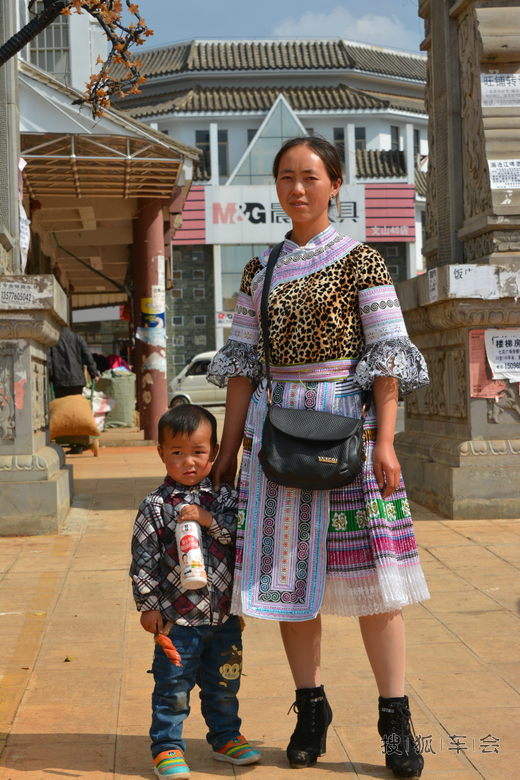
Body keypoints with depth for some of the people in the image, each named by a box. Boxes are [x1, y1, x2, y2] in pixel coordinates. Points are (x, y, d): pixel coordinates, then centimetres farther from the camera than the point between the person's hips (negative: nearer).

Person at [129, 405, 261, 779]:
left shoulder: (224, 496, 3)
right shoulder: (155, 506, -5)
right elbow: (144, 558, -4)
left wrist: (210, 520, -20)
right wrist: (148, 604, -6)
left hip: (224, 614, 3)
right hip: (177, 616, -3)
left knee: (224, 684, 17)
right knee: (173, 687, 3)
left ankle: (226, 737, 33)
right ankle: (167, 746, 15)